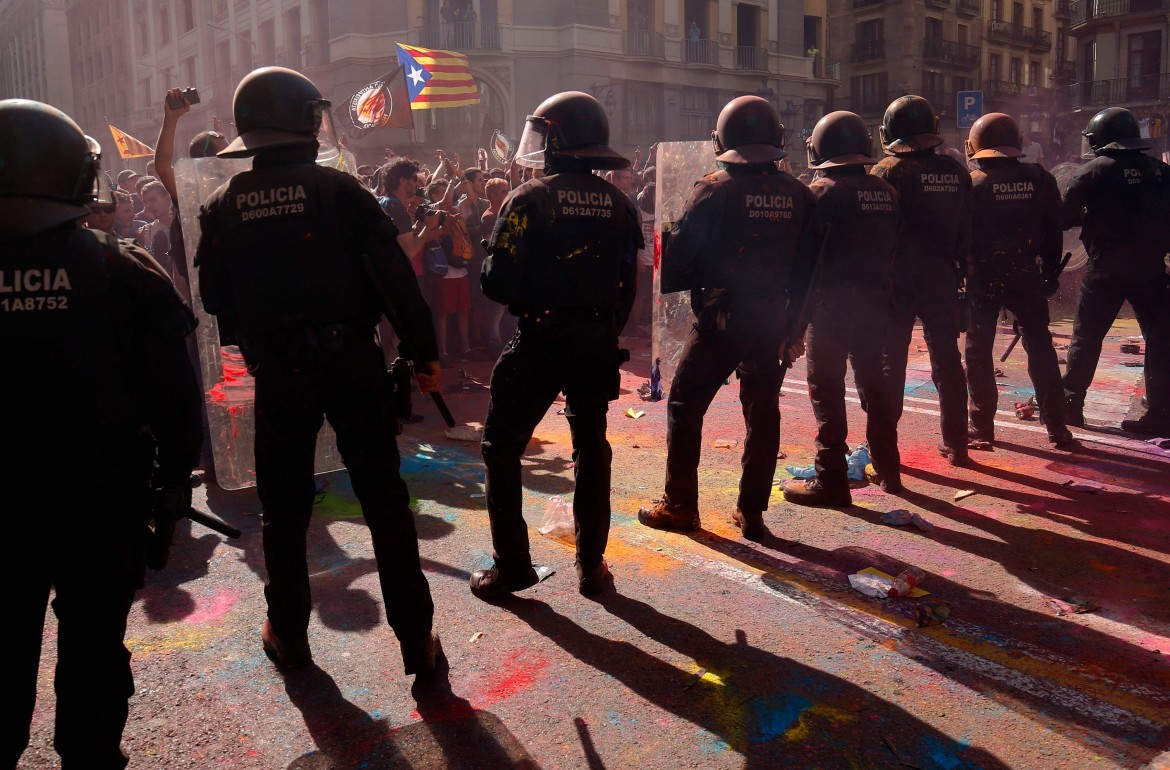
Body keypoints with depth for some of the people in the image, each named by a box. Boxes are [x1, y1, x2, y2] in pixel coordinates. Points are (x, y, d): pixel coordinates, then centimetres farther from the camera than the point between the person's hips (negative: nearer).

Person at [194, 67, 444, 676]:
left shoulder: (224, 206, 1)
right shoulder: (337, 188, -6)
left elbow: (215, 299, 7)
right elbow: (393, 273, -11)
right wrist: (424, 353, -6)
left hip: (277, 374, 2)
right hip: (350, 361, -2)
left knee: (284, 510, 16)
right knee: (384, 502, 6)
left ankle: (289, 637, 28)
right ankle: (416, 640, 12)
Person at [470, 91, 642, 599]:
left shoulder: (529, 200, -11)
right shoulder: (618, 204, 3)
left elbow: (498, 283, -15)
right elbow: (628, 283, 6)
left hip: (540, 342, -5)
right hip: (598, 344, 5)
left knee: (502, 448, 9)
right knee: (592, 448, 16)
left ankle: (511, 566, 11)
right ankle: (591, 566, 22)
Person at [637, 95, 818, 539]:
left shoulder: (714, 190, -11)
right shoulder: (797, 195, 2)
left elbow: (679, 257, -12)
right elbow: (807, 266, 6)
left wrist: (671, 280, 10)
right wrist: (793, 326, 13)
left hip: (720, 320, -4)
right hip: (771, 322, 4)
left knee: (685, 406, 8)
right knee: (762, 413, 12)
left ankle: (679, 506, 13)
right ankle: (751, 512, 17)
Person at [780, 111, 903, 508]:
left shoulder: (822, 192, -12)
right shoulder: (885, 192, 6)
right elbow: (892, 247, 9)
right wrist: (875, 282, 16)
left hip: (831, 303, -6)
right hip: (874, 300, 7)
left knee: (827, 389, 0)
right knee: (873, 382, 18)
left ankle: (830, 481, 3)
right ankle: (888, 471, 28)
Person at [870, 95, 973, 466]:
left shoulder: (887, 171, -10)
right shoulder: (956, 172, 4)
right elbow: (967, 229, 8)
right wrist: (963, 270, 16)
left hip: (898, 278, -4)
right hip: (941, 278, 4)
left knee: (891, 361, 3)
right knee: (947, 359, 12)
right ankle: (955, 444, 18)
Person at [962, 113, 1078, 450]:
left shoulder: (972, 183, -7)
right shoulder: (1040, 179, 3)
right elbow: (1053, 231, 6)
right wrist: (1051, 273, 15)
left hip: (984, 276, -3)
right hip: (1026, 274, 3)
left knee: (979, 350, 6)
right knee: (1040, 346, 13)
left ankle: (982, 427, 6)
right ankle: (1056, 426, 13)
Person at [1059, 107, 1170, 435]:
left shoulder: (1095, 170, -5)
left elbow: (1064, 216, -7)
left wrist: (1088, 213, 12)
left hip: (1107, 266, -3)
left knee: (1086, 337, 8)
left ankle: (1070, 404, 12)